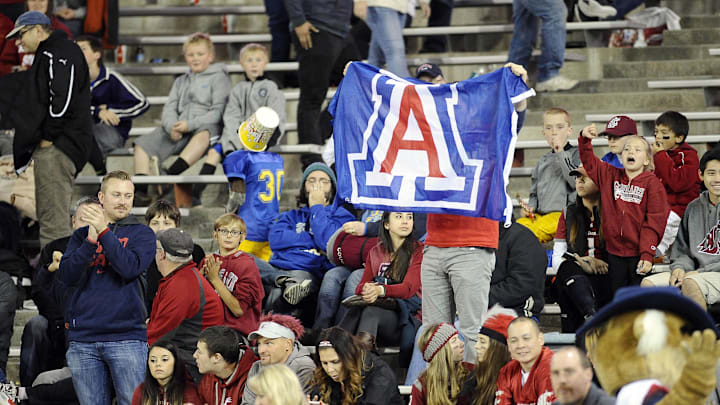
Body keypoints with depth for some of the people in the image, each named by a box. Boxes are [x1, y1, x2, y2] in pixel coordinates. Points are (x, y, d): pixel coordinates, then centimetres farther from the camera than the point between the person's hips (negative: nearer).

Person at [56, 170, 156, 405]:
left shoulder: (141, 234, 9)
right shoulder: (81, 235, 15)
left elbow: (131, 268, -10)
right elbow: (66, 278, 0)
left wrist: (104, 231, -12)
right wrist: (91, 240, -11)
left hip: (126, 335, -2)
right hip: (83, 340, 3)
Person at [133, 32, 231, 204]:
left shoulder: (218, 78, 9)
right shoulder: (181, 82, 27)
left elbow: (218, 112, -3)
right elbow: (169, 108, 15)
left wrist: (190, 124, -15)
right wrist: (172, 127, -9)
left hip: (208, 127, -6)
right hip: (179, 133, 6)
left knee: (203, 134, -42)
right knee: (143, 143, -16)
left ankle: (170, 175, -57)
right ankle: (142, 190, -30)